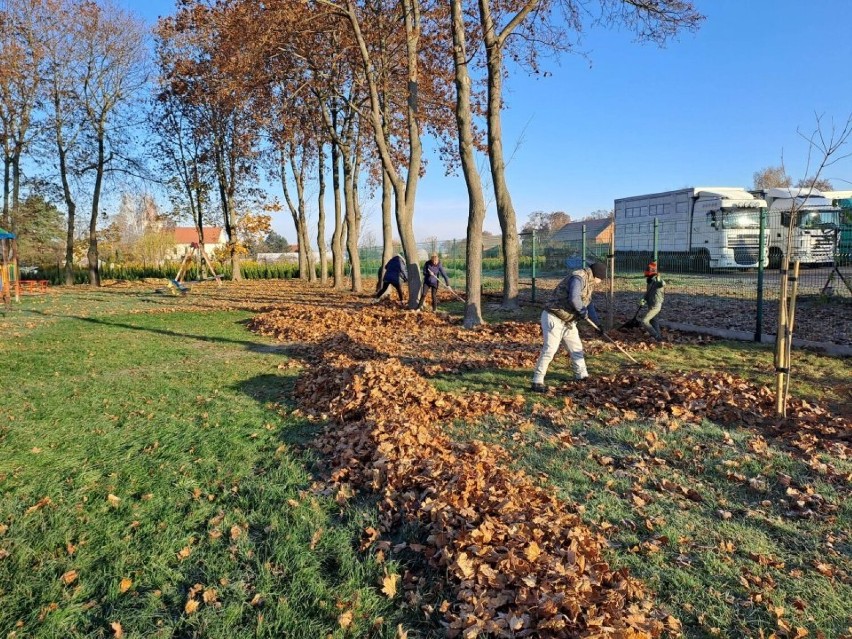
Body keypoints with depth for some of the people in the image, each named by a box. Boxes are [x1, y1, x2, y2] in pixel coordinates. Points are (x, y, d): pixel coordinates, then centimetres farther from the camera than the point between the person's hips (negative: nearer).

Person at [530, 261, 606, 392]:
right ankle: (537, 382, -11)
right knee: (550, 350, -14)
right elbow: (574, 299, -32)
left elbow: (588, 303, 24)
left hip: (568, 321, 10)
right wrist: (583, 311, -15)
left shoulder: (589, 283, 14)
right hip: (553, 318, -10)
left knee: (576, 348, 18)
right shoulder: (578, 278, -18)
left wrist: (597, 322, 22)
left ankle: (582, 376, 34)